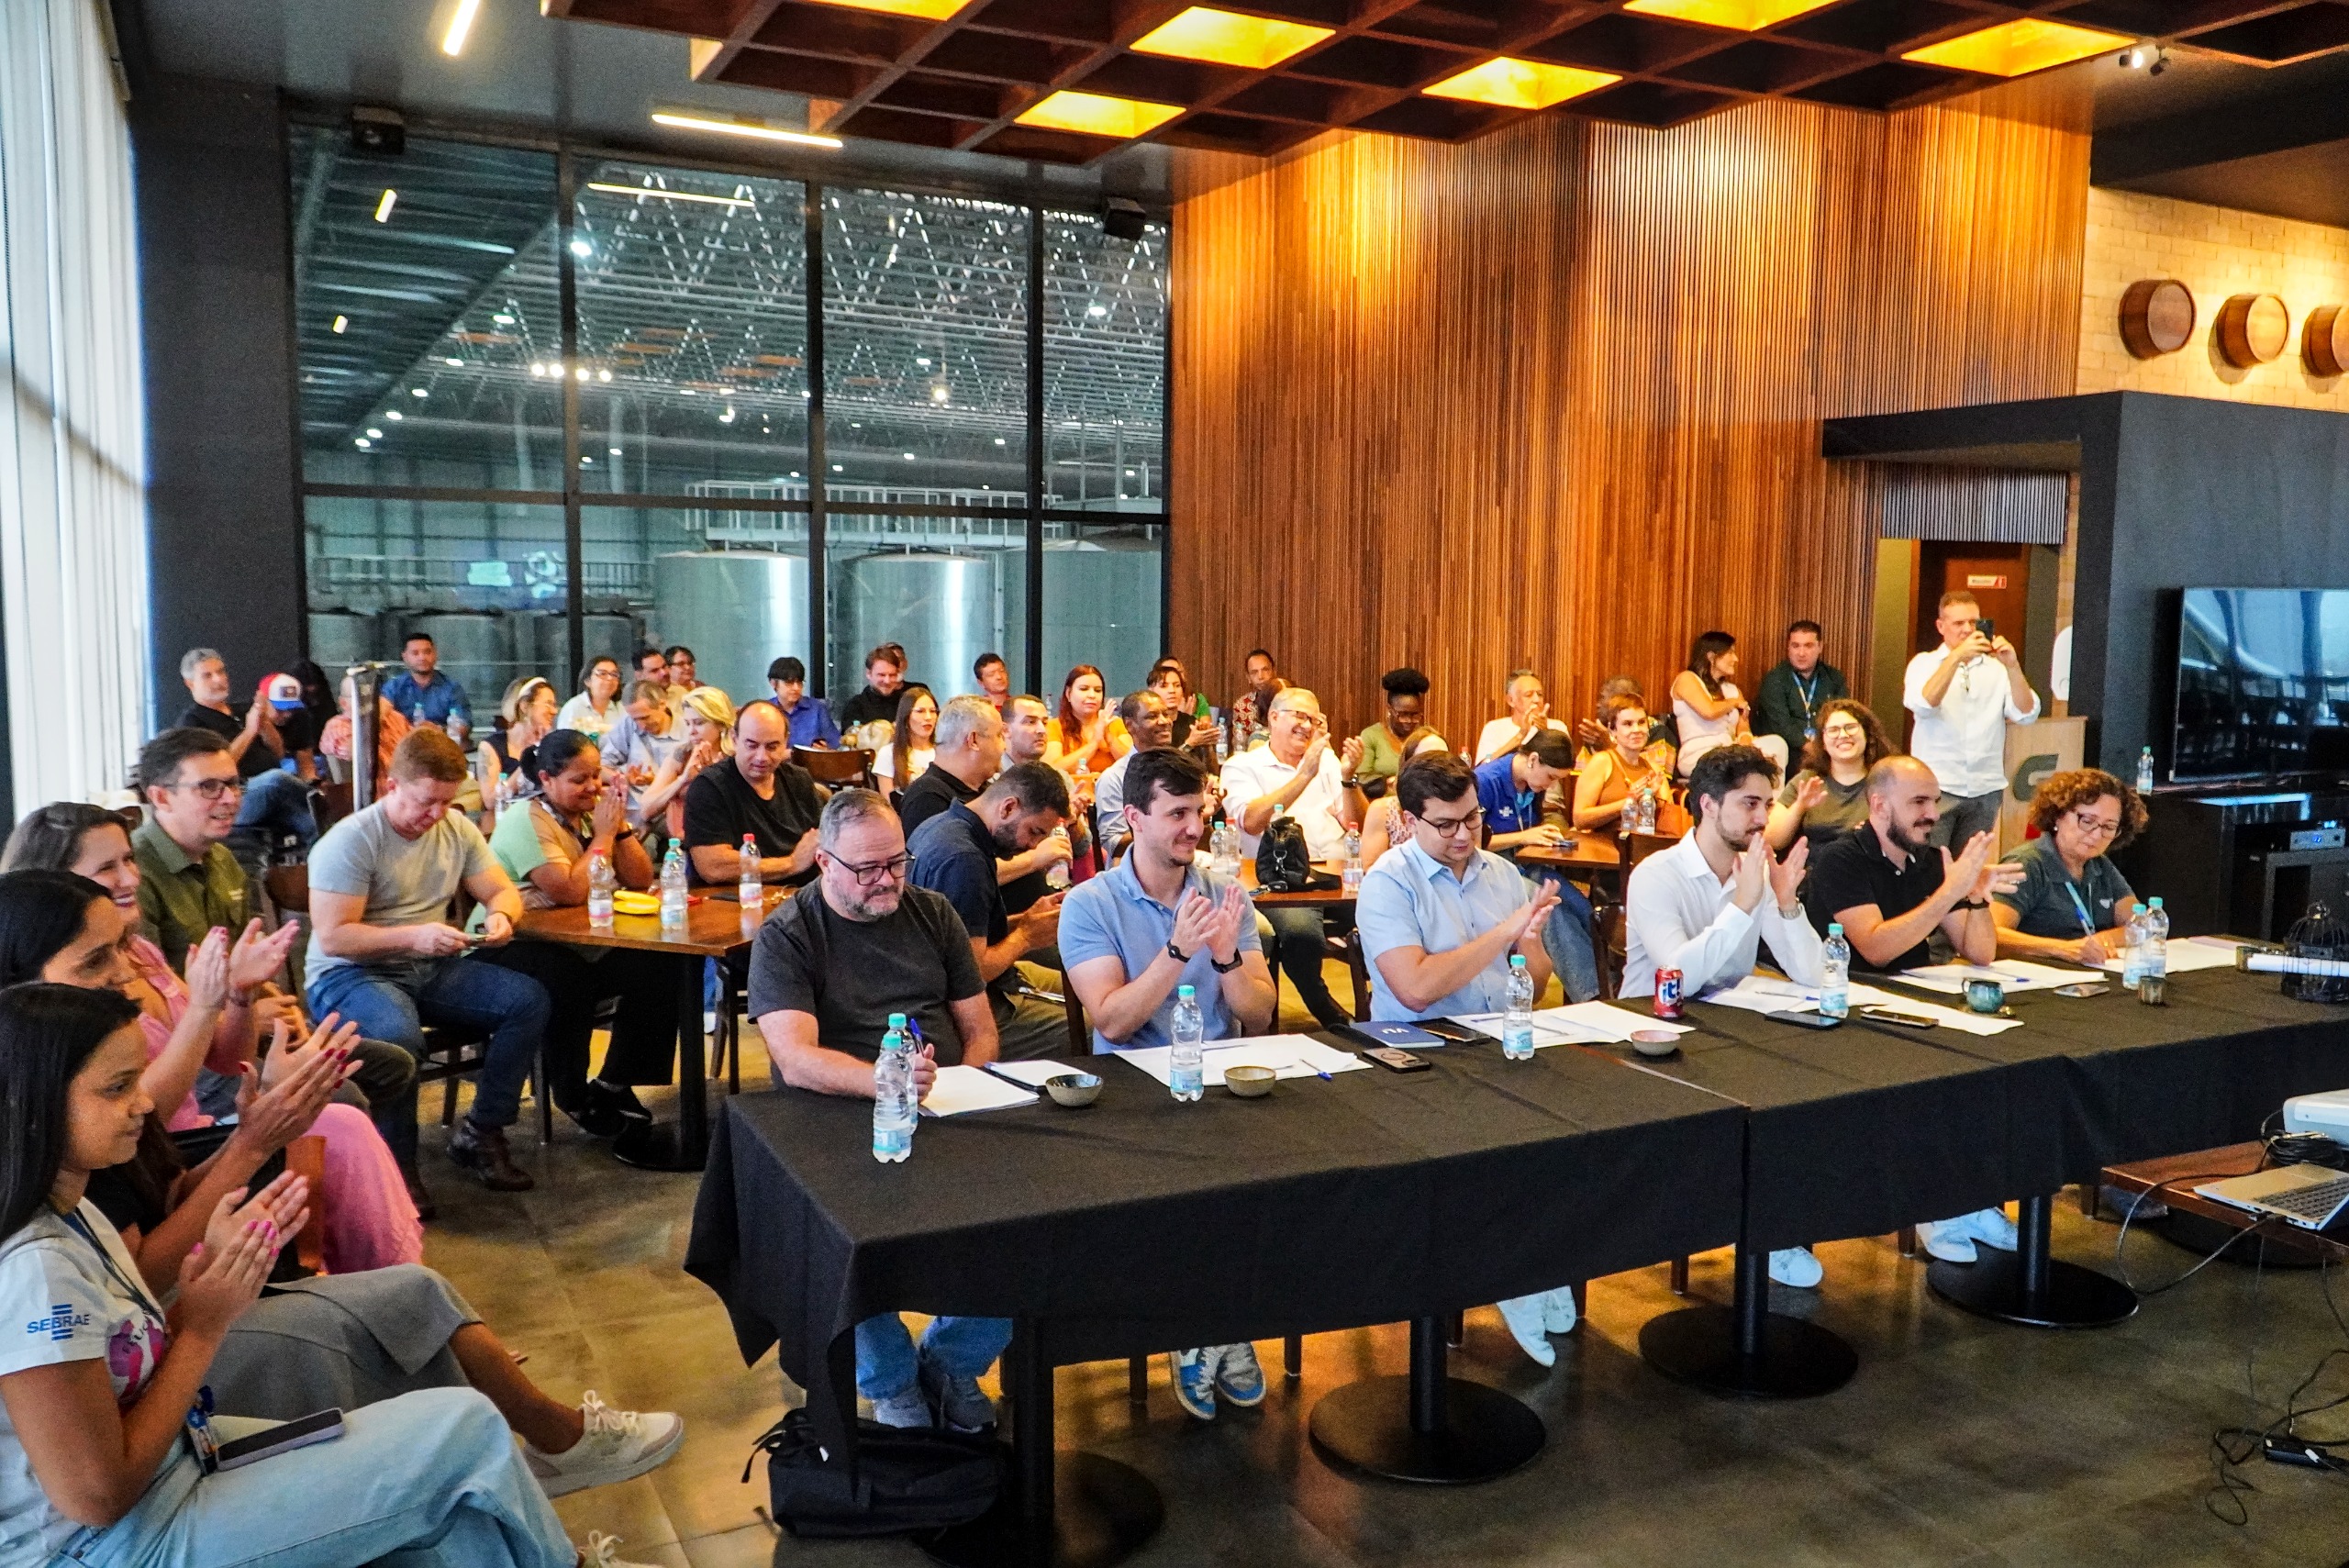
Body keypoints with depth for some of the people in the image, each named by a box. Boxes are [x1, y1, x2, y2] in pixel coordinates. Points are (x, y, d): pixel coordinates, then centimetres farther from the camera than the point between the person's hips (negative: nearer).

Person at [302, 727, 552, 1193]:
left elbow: (503, 891, 10)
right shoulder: (351, 840, -13)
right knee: (398, 1035, -39)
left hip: (431, 970, 7)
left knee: (530, 1000, -15)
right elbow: (332, 937, -19)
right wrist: (413, 936, -29)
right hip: (350, 975, -6)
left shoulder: (457, 829, 7)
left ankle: (479, 1134, -5)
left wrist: (501, 917, -15)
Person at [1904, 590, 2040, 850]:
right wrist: (1957, 656, -24)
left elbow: (2027, 714, -2)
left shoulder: (1996, 668, 8)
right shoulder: (1924, 663, 4)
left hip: (1986, 790, 2)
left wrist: (2012, 666, -15)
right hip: (1937, 787, -2)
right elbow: (1923, 705, -16)